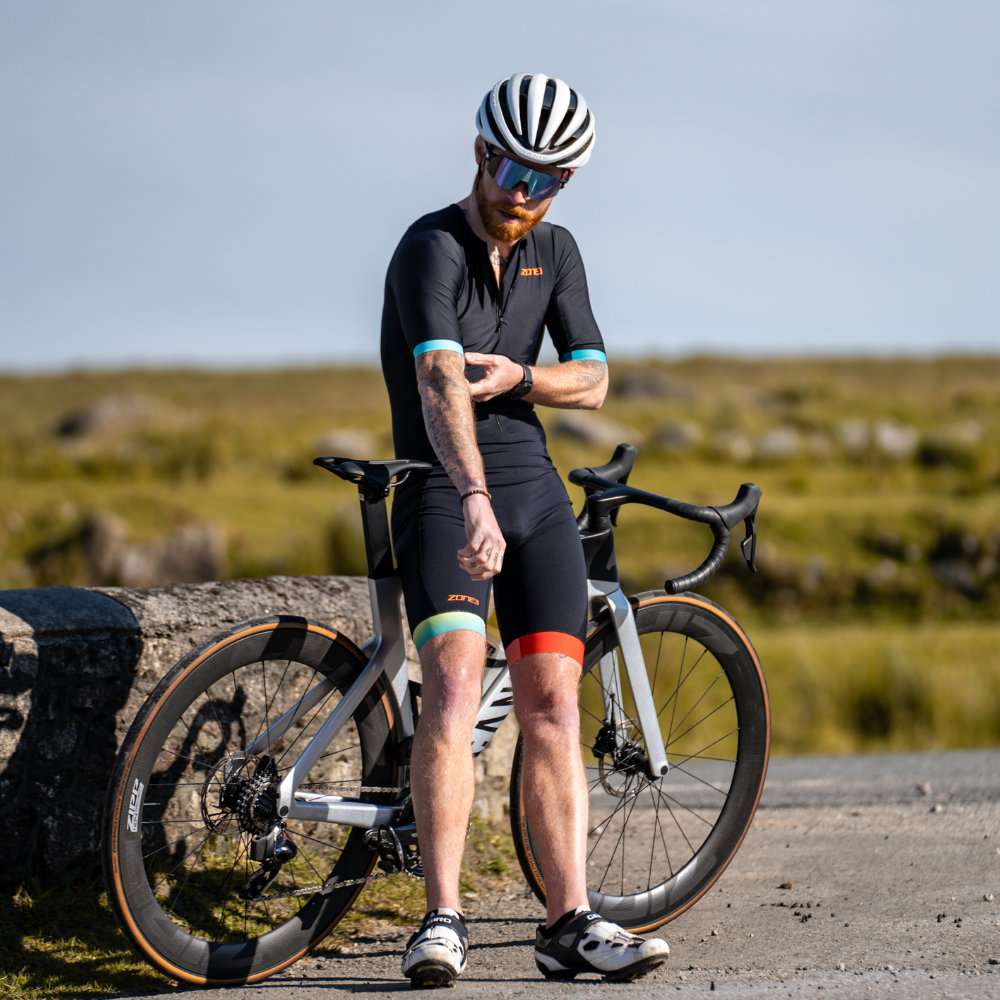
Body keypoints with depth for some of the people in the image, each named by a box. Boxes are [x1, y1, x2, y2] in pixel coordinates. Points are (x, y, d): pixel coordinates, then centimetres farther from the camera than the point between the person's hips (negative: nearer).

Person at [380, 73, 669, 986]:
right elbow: (439, 381, -32)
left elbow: (593, 381, 7)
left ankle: (571, 921, 0)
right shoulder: (432, 249, -15)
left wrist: (518, 376, -15)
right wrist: (474, 498, -48)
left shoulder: (556, 252, 8)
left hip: (535, 490, 6)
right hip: (443, 492, -6)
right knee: (454, 683, -22)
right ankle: (442, 922, -24)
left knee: (552, 703, -1)